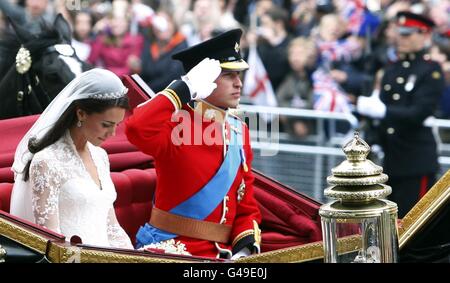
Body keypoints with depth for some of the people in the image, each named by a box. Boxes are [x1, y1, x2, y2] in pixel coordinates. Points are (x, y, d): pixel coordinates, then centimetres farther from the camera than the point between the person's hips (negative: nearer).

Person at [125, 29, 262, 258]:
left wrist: (245, 248, -2)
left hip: (220, 251, 7)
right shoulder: (177, 125, -7)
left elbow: (246, 204, 15)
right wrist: (184, 88, -22)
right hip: (168, 247, -6)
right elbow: (137, 129, -31)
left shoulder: (238, 132, 12)